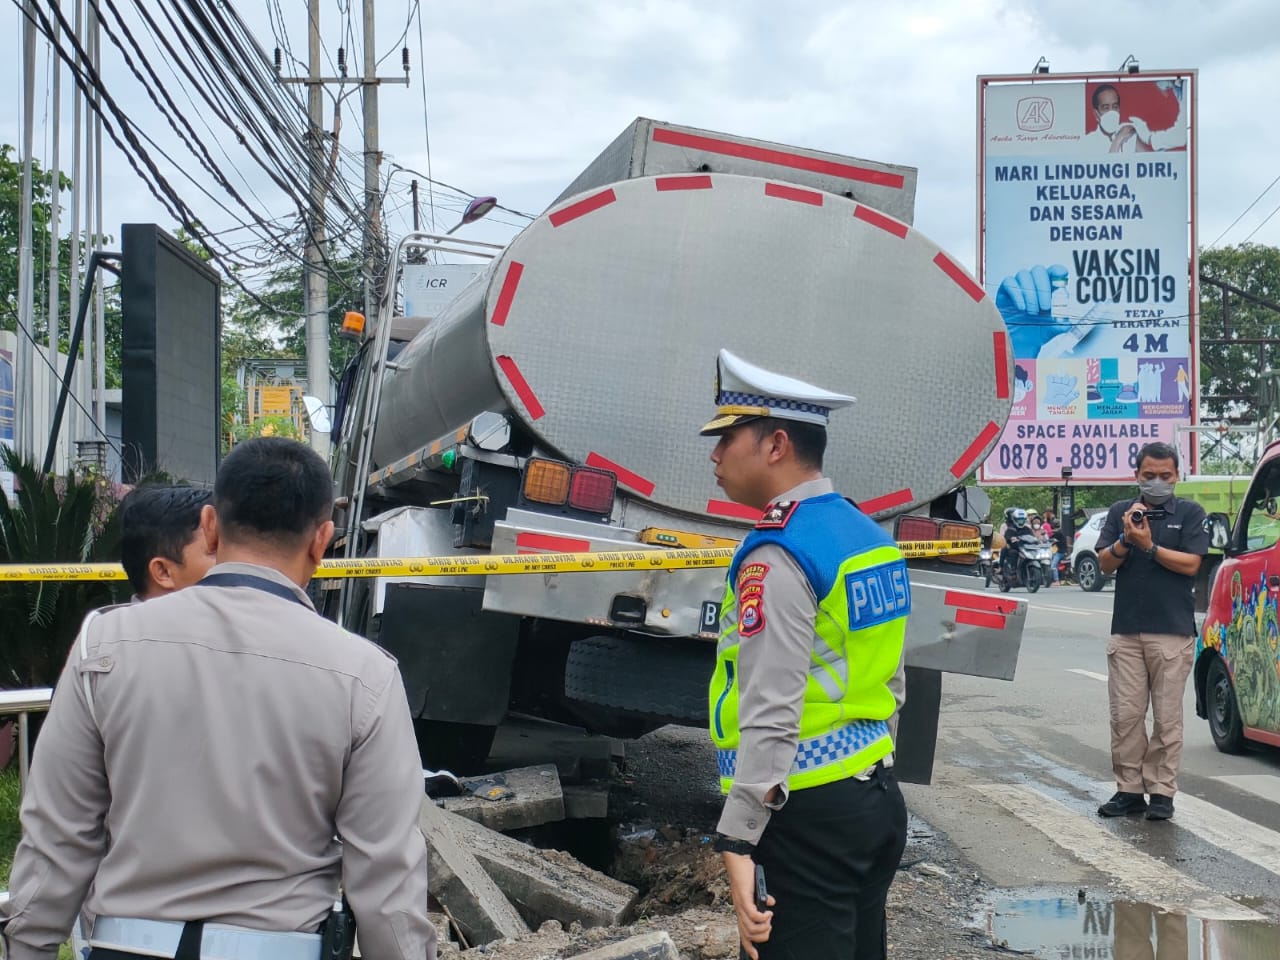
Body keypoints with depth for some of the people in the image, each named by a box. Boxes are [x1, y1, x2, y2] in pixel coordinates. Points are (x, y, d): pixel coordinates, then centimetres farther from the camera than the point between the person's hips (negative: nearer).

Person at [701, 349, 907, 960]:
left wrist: (737, 839, -24)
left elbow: (770, 716, -24)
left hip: (806, 817, -9)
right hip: (878, 799, 9)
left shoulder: (777, 559, -17)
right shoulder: (869, 535, 10)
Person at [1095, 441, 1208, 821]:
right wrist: (1126, 539, -13)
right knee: (1125, 714, 3)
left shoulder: (1190, 513, 5)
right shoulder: (1120, 511, 12)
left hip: (1172, 632, -2)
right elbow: (1105, 563, 4)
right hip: (1126, 630, 3)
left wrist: (1149, 546, -12)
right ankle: (1129, 790, 11)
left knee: (1167, 716, 1)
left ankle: (1161, 792, 7)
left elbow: (1191, 564, -5)